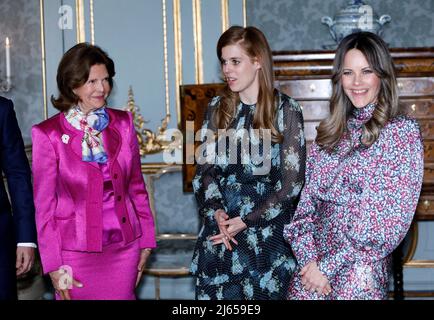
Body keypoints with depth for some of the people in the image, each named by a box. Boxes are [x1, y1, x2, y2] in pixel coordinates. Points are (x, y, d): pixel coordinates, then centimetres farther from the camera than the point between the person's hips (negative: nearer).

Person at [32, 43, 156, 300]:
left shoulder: (123, 123, 3)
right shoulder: (48, 134, -7)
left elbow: (137, 186, 10)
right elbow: (44, 204, -4)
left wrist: (146, 240, 9)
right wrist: (54, 266, -6)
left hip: (124, 247, 3)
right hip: (77, 249, -3)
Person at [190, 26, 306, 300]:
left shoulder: (286, 110, -5)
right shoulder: (217, 108, 7)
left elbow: (292, 182, -7)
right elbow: (205, 169, 6)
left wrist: (245, 221, -13)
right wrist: (216, 211, -13)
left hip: (267, 233, -3)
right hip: (218, 234, 3)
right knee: (214, 293, 5)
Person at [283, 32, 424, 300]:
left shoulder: (402, 131, -6)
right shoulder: (330, 132, 10)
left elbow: (392, 218, -12)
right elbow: (307, 199, 6)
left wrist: (329, 266, -13)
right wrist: (307, 256, -10)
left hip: (360, 273, -4)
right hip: (311, 268, 4)